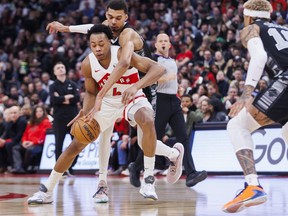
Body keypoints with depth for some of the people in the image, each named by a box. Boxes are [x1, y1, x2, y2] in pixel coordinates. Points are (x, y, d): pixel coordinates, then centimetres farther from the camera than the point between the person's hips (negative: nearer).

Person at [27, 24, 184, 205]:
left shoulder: (123, 54, -28)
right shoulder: (88, 65, -15)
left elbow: (158, 69, -36)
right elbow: (91, 92, 2)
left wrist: (136, 86, -51)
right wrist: (86, 113, -18)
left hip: (132, 99, -3)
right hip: (107, 102, 4)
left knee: (147, 122, -38)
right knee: (76, 145, -2)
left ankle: (149, 179, -22)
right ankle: (47, 191, 11)